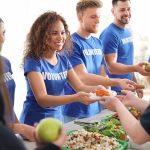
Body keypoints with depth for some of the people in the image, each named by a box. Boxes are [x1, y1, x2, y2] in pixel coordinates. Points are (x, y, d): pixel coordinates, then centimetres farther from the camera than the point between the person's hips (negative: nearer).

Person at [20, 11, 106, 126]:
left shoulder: (63, 60, 2)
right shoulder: (33, 61, -17)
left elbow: (80, 87, 0)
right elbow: (42, 99, -25)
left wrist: (95, 89, -23)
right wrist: (76, 98, -37)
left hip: (57, 120, 6)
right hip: (35, 123, -6)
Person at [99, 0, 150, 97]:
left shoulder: (128, 32, 9)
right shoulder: (109, 34, -17)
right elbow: (111, 66, -23)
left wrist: (135, 84, 16)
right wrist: (135, 68, -37)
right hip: (113, 90, -8)